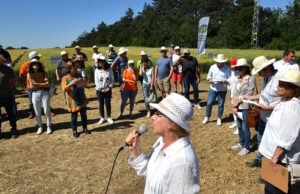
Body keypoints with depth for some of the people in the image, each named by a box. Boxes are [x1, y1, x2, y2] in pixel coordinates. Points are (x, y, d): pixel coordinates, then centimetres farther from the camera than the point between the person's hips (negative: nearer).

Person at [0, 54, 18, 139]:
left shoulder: (8, 69, -5)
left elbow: (13, 81, 6)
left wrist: (8, 88, -2)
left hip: (7, 97, -1)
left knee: (11, 114, 10)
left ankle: (14, 130, 24)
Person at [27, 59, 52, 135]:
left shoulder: (43, 73, 4)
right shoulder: (29, 74, 6)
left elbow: (48, 84, -6)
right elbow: (31, 86, -2)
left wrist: (37, 84, -9)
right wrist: (43, 84, -7)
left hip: (45, 93, -1)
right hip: (35, 94, 1)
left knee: (47, 111, 2)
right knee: (37, 113, 7)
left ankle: (49, 127, 17)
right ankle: (40, 127, 24)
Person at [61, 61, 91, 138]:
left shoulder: (79, 75, 4)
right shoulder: (65, 78, -8)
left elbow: (85, 86, 12)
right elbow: (64, 89, -20)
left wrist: (84, 82, -11)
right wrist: (72, 83, -32)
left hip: (82, 100, 4)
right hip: (73, 102, -4)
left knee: (84, 115, 13)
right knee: (74, 116, 8)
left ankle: (85, 128, 30)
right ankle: (74, 130, 26)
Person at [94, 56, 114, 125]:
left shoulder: (109, 70, -5)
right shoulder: (97, 70, -3)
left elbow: (112, 80, -1)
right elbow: (96, 81, -4)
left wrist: (109, 87, -11)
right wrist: (101, 89, -10)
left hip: (108, 90, 0)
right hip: (99, 90, 1)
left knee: (108, 104, 8)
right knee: (101, 104, 9)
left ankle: (109, 117, 23)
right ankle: (102, 118, 22)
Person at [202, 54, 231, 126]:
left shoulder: (227, 69, -5)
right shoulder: (213, 67, 3)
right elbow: (209, 75, 11)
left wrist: (224, 81, -25)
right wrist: (209, 79, -12)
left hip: (222, 90, -2)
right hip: (213, 88, 2)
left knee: (221, 105, 6)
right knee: (209, 103, 3)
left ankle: (219, 119, 23)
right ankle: (207, 117, 20)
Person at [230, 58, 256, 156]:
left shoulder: (251, 78, -10)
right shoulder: (238, 79, 11)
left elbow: (249, 94, -14)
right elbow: (235, 92, 8)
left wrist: (237, 103, -10)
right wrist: (234, 105, -4)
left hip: (246, 107, -7)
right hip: (238, 107, 7)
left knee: (245, 128, 2)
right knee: (239, 126, 17)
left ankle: (247, 147, 17)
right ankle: (241, 143, 34)